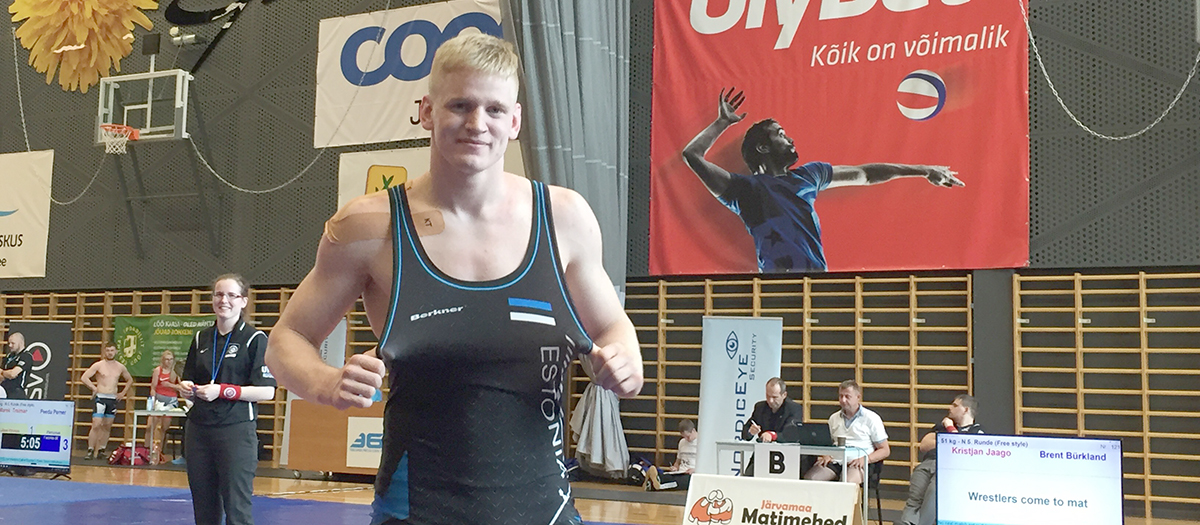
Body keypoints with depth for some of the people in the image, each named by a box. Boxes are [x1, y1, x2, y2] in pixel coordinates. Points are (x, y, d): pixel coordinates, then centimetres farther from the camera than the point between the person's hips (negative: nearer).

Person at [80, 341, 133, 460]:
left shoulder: (120, 367, 9)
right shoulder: (98, 365, -2)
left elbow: (130, 380, 23)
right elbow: (83, 378, -7)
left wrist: (123, 393, 13)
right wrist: (94, 388, -9)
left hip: (113, 399, 4)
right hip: (100, 398, -4)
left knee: (107, 426, 6)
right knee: (96, 424, -12)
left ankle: (101, 451, 13)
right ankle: (90, 451, -10)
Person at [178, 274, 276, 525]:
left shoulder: (255, 339, -4)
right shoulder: (201, 339, 14)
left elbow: (266, 391, -10)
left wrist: (222, 391, -18)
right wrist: (187, 389, -2)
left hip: (236, 431, -6)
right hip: (198, 429, 6)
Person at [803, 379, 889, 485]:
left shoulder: (871, 418, 9)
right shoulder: (834, 418, 24)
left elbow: (885, 450, 6)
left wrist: (865, 459, -12)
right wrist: (826, 456, 1)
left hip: (856, 463, -4)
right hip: (835, 460, 4)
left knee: (848, 483, -39)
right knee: (809, 477, -26)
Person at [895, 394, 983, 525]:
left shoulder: (976, 430, 19)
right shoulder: (943, 424, 36)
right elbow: (923, 445, 25)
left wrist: (950, 427, 11)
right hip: (927, 464, 4)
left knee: (934, 491, -37)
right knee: (914, 498, -26)